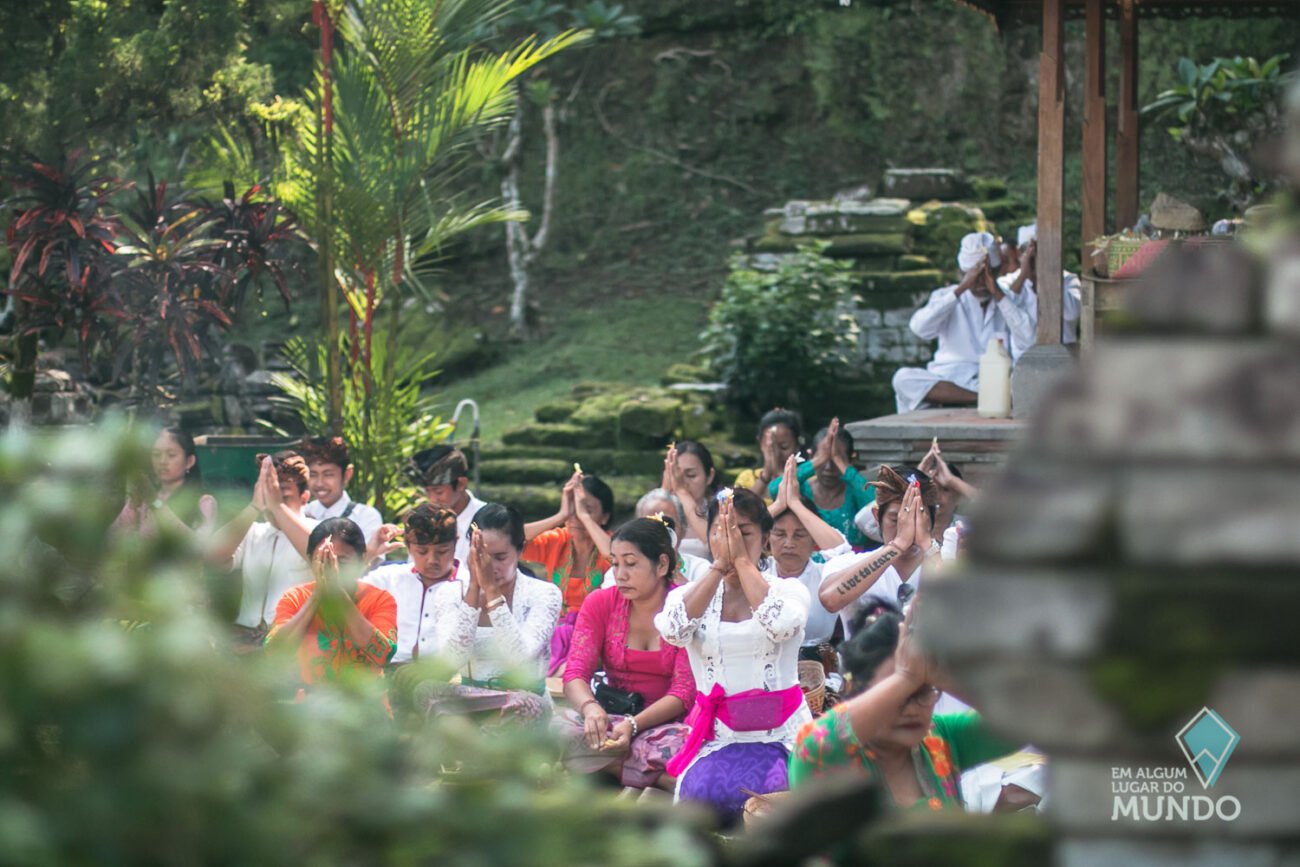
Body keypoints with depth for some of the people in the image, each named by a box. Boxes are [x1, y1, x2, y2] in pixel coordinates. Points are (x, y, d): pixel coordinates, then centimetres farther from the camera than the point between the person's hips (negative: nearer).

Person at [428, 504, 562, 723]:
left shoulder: (544, 594, 0)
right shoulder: (450, 593, 6)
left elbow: (520, 657, -17)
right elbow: (451, 660, -11)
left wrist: (492, 589, -17)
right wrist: (474, 587, -12)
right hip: (468, 701, 1)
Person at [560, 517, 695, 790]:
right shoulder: (600, 603, 6)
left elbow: (684, 692, -11)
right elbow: (575, 674, -4)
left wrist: (634, 725, -28)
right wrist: (590, 707, -29)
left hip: (667, 722, -3)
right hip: (612, 717, 3)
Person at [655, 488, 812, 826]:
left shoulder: (790, 591, 7)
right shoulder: (689, 595, 11)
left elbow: (779, 624, -18)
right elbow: (674, 630, -14)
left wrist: (741, 559, -11)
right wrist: (719, 566, -10)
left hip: (780, 735, -1)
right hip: (718, 737, 1)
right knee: (704, 795, -30)